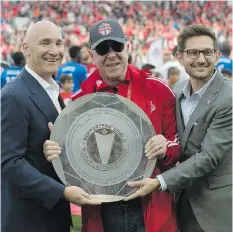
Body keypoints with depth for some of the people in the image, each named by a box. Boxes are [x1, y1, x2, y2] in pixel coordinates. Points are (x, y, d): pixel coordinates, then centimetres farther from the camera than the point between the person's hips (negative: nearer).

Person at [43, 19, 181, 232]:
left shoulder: (157, 89, -1)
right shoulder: (80, 99, 1)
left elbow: (178, 138, 5)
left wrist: (166, 148, -16)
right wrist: (56, 152, -15)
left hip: (152, 207, 0)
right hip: (101, 211, 1)